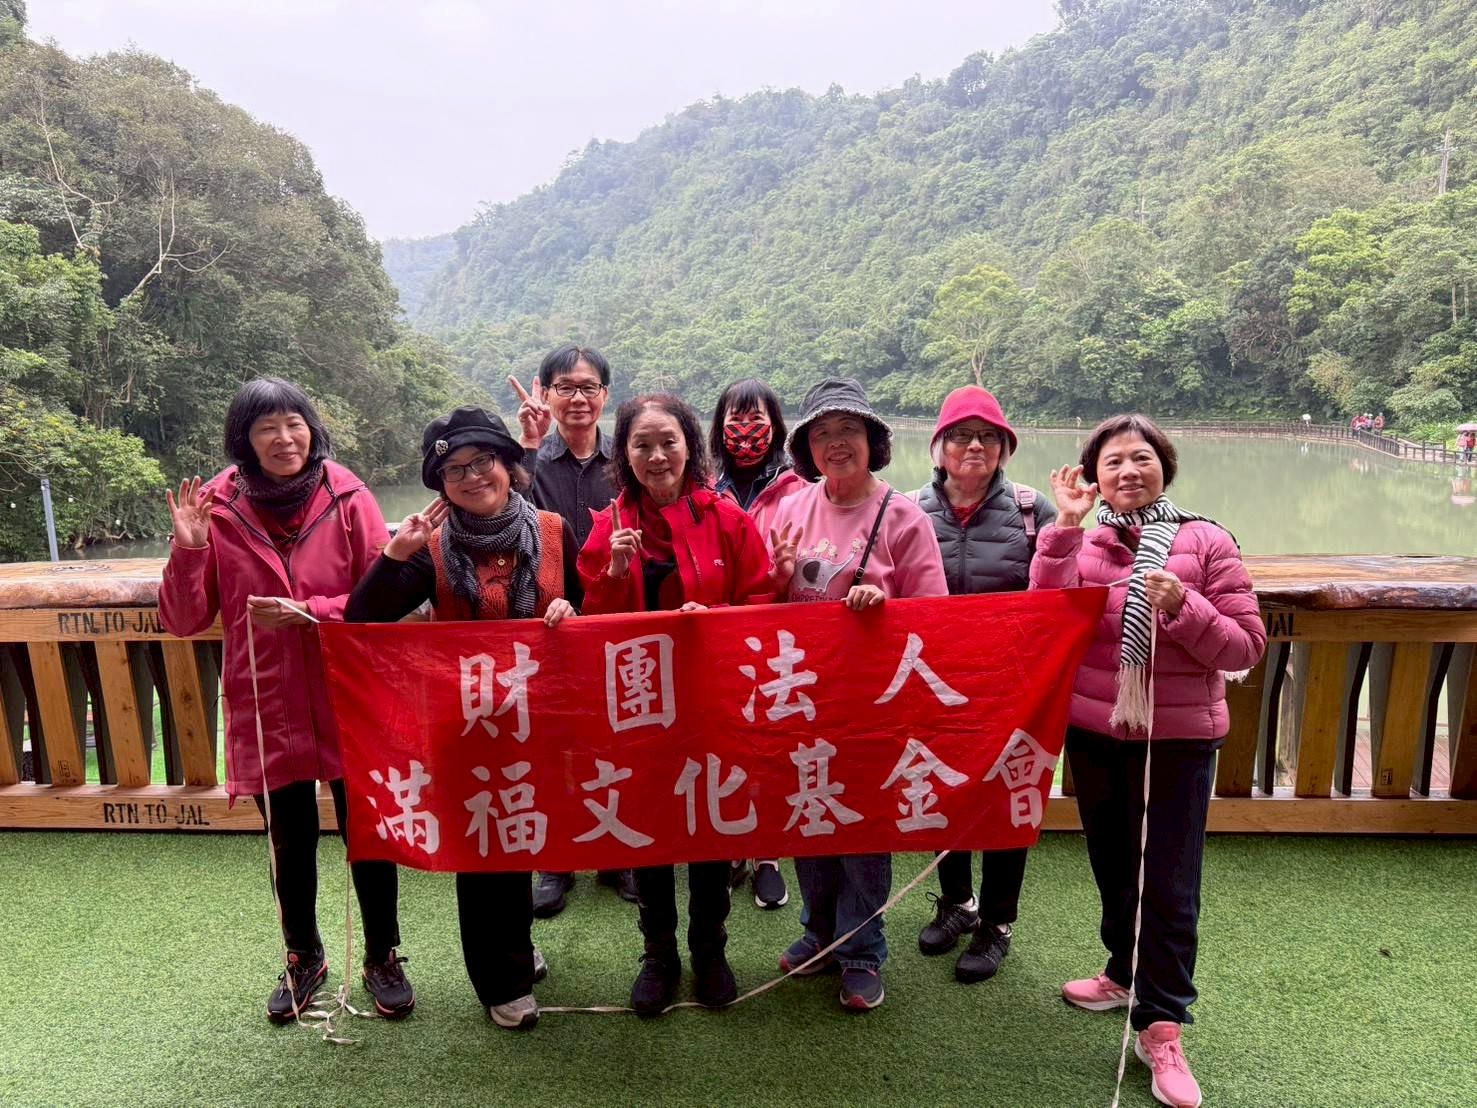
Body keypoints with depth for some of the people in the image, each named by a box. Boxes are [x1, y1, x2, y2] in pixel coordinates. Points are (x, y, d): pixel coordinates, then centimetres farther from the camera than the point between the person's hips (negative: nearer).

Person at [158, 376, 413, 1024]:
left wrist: (309, 612, -19)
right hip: (267, 708, 2)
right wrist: (188, 550, -16)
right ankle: (302, 959, 41)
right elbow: (182, 622, -2)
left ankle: (382, 958, 32)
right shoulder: (219, 508, -4)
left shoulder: (346, 498, -8)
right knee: (289, 842, 17)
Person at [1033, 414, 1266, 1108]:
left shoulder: (1205, 542, -7)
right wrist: (1066, 527, -20)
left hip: (1177, 737, -3)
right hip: (1092, 730, 3)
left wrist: (1183, 608, -25)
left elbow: (1245, 647, -7)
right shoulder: (1078, 539, -1)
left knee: (1167, 881, 3)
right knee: (1113, 863, 19)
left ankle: (1160, 1029, 17)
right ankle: (1127, 973, 42)